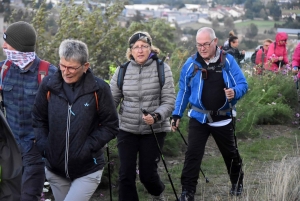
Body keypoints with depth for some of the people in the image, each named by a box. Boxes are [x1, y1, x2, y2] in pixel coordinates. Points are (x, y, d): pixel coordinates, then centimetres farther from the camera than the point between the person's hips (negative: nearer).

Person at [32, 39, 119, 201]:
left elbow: (111, 125, -6)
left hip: (87, 170, -3)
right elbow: (38, 119, 7)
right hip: (55, 169, 4)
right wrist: (43, 145, -6)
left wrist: (88, 147, -15)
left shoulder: (98, 89, -12)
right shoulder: (49, 85, -5)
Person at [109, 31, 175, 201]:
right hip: (127, 130, 2)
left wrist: (156, 116, -27)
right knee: (126, 174, -1)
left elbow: (169, 101, -9)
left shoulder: (162, 68, -6)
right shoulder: (122, 70, 2)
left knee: (147, 173, 6)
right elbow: (112, 99, 2)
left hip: (154, 130, -2)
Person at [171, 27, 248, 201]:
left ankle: (237, 183, 40)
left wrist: (235, 92, -29)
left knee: (230, 153, 17)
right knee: (193, 154, -9)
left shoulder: (228, 61, -7)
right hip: (199, 118, 0)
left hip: (223, 118, 0)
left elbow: (243, 84, -6)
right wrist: (177, 115, 2)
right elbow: (183, 91, 4)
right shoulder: (191, 64, -5)